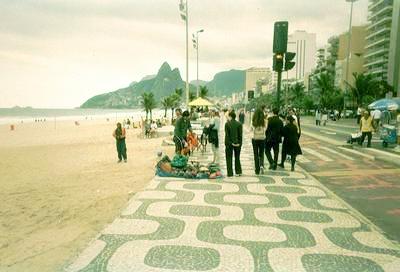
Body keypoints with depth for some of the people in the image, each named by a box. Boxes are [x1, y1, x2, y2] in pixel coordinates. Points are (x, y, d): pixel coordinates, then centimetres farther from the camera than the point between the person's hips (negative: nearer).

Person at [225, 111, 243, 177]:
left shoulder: (227, 124, -8)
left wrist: (230, 143, -6)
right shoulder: (239, 124, 1)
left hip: (229, 144, -3)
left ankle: (230, 173, 4)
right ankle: (238, 172, 19)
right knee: (237, 158, 16)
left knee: (229, 158, 5)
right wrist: (239, 143, 1)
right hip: (237, 143, 4)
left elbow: (227, 135, -10)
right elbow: (241, 134, -2)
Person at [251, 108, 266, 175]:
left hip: (254, 139, 0)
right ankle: (261, 165, -9)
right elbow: (265, 129, 4)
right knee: (261, 154, 15)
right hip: (262, 139, 1)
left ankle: (257, 170, 10)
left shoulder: (253, 121, -9)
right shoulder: (264, 121, -9)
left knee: (256, 155, 8)